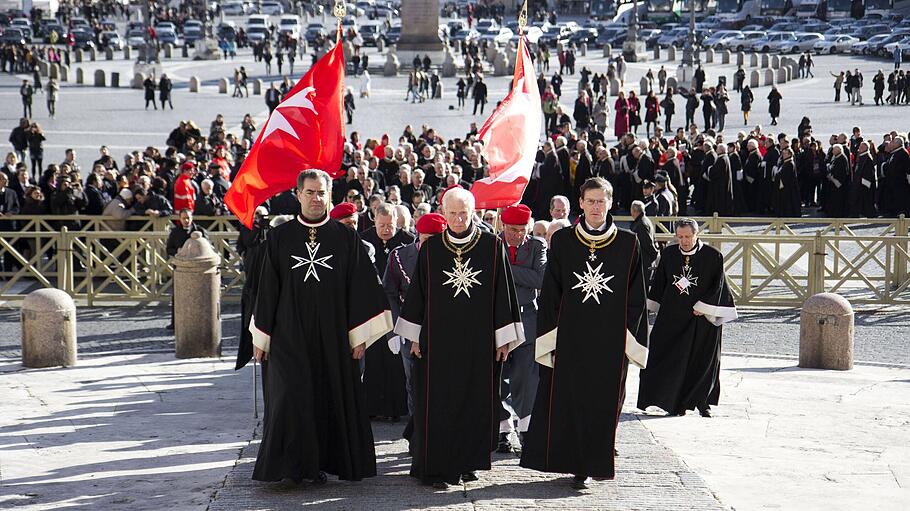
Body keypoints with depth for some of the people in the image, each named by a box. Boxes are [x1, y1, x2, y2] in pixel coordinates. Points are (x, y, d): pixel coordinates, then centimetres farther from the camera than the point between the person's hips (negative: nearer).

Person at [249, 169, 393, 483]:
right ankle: (295, 463, 3)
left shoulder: (346, 238, 3)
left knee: (330, 399, 3)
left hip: (332, 337, 1)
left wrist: (359, 334, -4)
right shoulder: (279, 238, 4)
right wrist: (261, 336, 4)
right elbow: (267, 288, 6)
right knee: (292, 398, -7)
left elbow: (361, 288, 2)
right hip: (290, 336, 0)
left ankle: (321, 463, 15)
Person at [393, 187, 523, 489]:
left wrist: (503, 337, 0)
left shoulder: (492, 246, 0)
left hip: (479, 340, 0)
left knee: (475, 401, 5)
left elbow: (502, 292, 2)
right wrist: (415, 337, 4)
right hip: (438, 339, 0)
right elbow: (418, 291, 7)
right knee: (438, 402, -2)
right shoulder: (431, 248, 3)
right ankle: (436, 467, 1)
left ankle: (467, 462, 17)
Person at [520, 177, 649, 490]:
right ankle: (581, 466, 5)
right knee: (570, 399, -2)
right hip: (570, 336, 0)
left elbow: (636, 296, 4)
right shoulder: (562, 241, 3)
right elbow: (550, 294, 4)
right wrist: (549, 339, -2)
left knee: (604, 402, 2)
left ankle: (595, 462, 12)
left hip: (610, 338, 0)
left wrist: (630, 340, -2)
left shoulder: (628, 244, 2)